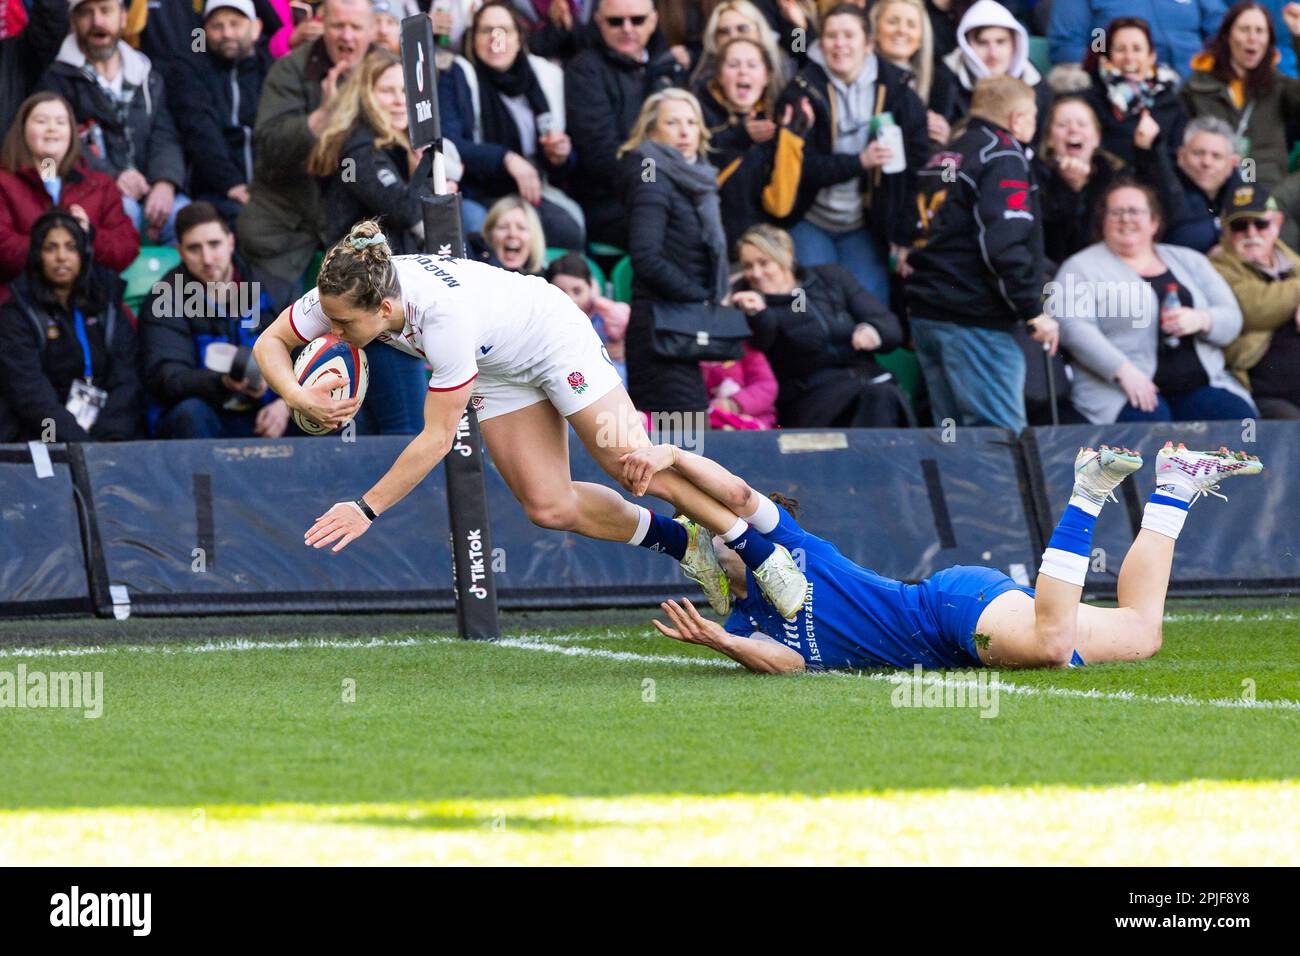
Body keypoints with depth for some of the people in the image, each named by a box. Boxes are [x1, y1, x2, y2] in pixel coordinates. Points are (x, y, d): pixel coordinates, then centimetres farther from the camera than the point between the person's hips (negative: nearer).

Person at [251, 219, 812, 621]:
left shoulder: (445, 315, -44)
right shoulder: (343, 295, -27)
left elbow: (436, 439, -37)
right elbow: (270, 343, -13)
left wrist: (366, 509, -34)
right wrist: (298, 397, -34)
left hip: (552, 335, -7)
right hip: (498, 370, 7)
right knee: (549, 506, 1)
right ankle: (685, 548, 19)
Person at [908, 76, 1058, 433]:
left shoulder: (944, 157, 18)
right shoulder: (1003, 157, -10)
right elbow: (1004, 243, -20)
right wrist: (1033, 311, -16)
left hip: (925, 310, 9)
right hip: (975, 321, -9)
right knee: (1003, 439, -9)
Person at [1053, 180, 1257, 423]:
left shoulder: (1188, 261, 21)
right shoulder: (1082, 268, 7)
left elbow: (1232, 319, 16)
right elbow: (1074, 328, -8)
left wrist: (1201, 320, -8)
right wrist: (1124, 371, -21)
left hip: (1201, 384, 4)